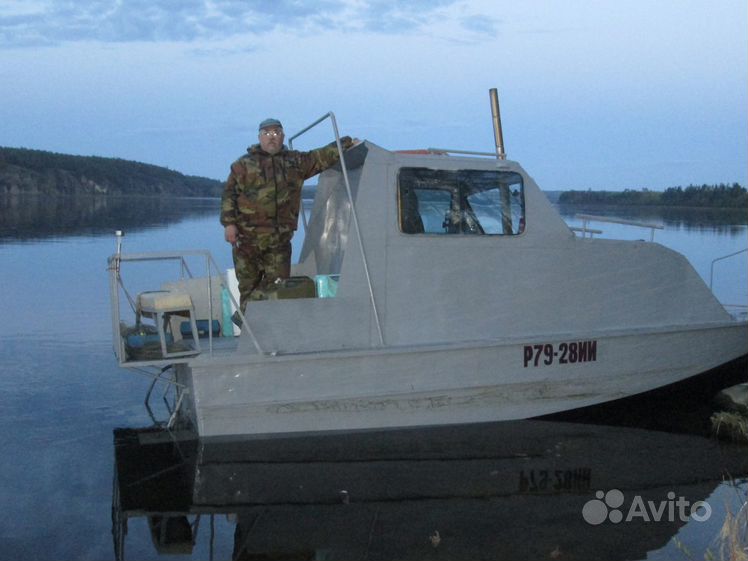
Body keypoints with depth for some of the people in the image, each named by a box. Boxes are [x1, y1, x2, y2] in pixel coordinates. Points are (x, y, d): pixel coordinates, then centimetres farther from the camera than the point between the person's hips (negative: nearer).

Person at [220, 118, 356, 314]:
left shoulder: (296, 162, 15)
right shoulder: (243, 165, 6)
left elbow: (322, 157, 20)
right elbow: (229, 194, 2)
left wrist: (348, 142, 14)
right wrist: (229, 223, -8)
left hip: (280, 239, 2)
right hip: (247, 238, -2)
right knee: (248, 285, 1)